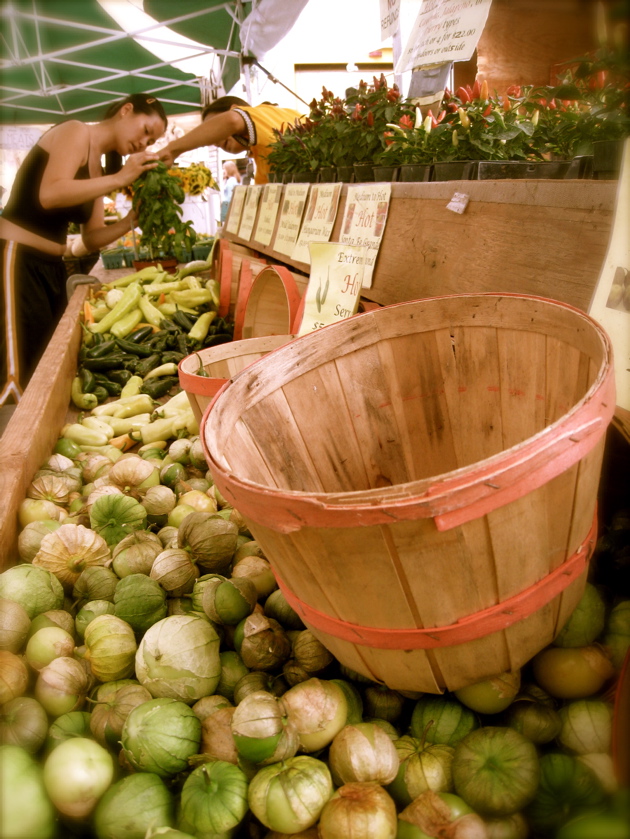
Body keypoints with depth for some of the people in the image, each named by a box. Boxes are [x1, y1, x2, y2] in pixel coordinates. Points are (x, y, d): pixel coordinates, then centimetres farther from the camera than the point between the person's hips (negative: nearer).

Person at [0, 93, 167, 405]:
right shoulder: (76, 132, -6)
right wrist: (120, 178, -20)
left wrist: (130, 221, -3)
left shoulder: (98, 168, 17)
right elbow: (50, 194, -23)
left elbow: (91, 238, 13)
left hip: (52, 268, 9)